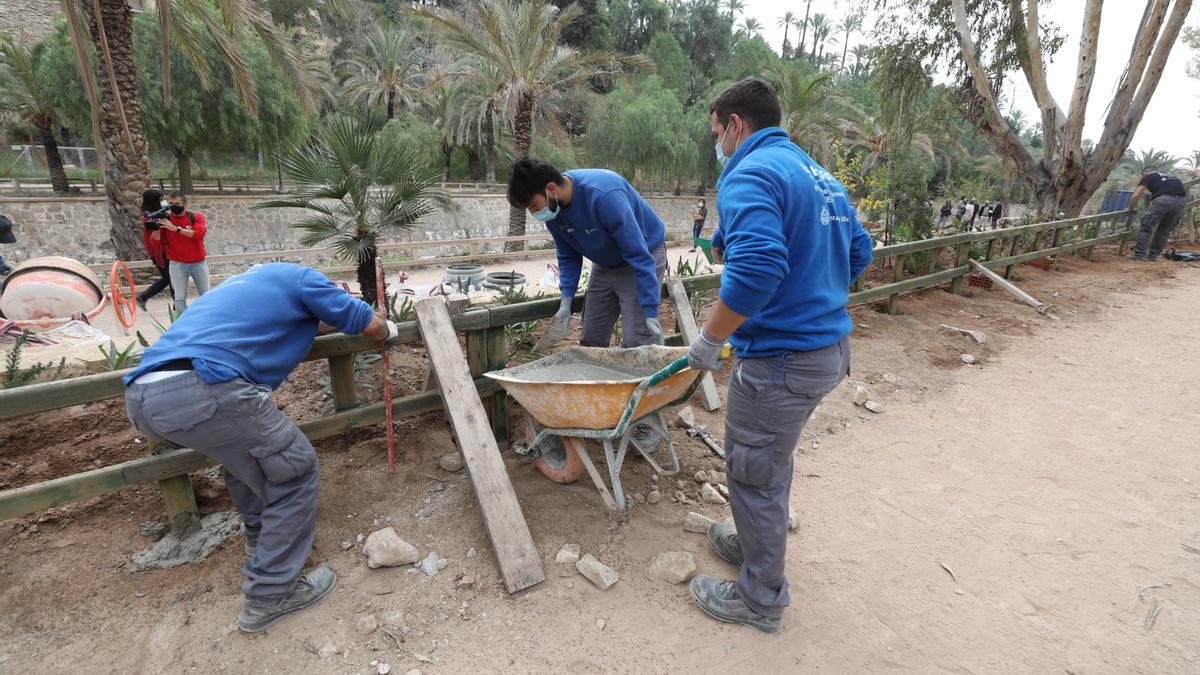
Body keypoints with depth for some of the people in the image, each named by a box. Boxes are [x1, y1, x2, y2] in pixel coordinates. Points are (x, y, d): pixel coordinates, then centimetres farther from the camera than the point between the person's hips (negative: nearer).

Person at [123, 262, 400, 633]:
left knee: (244, 446, 33)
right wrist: (388, 329, 38)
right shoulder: (302, 277, 12)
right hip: (201, 390, -9)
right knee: (296, 471, 6)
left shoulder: (246, 280, 34)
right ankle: (269, 595, 13)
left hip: (141, 396, 9)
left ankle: (261, 535, 47)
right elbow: (370, 325, 16)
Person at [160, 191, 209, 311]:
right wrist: (157, 228, -23)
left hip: (198, 263, 0)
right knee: (180, 298, -2)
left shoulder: (197, 217, -4)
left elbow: (199, 233, -23)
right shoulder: (165, 219, -1)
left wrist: (176, 228, -30)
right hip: (177, 264, 0)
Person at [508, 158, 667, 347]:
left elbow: (638, 255, -31)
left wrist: (651, 313, -29)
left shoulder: (604, 196, -34)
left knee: (635, 345, -14)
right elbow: (568, 256, 3)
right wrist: (566, 299, -9)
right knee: (591, 341, 7)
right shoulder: (553, 207, -12)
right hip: (606, 264, 7)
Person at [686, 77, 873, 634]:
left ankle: (761, 599, 27)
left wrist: (708, 342, -21)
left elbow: (757, 270, -32)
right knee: (771, 464, 25)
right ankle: (755, 545, 46)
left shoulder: (749, 175, -16)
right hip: (831, 345, 10)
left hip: (781, 358, -9)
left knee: (755, 476, 8)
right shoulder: (818, 174, 13)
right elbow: (859, 250, 19)